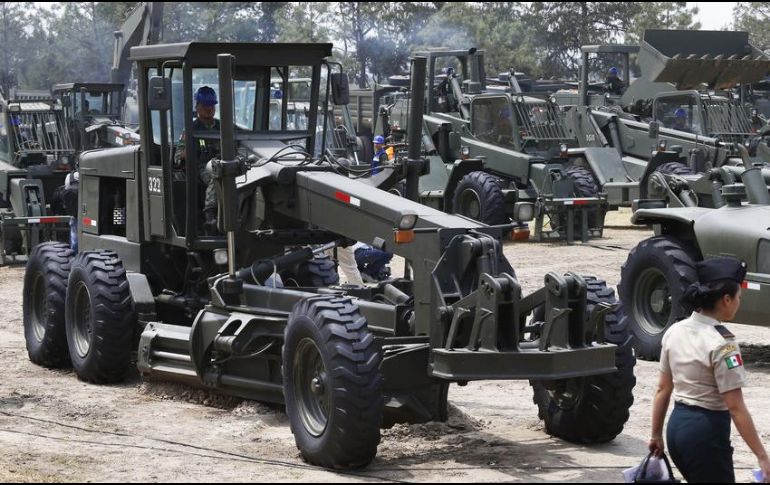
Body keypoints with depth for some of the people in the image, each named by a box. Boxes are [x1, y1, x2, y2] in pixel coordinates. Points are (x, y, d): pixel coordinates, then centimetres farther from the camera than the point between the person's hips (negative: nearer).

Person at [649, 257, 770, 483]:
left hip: (677, 424, 8)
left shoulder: (675, 332, 4)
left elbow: (663, 389, 11)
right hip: (706, 431, -8)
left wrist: (656, 435, 19)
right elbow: (735, 407, -19)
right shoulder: (721, 343, -18)